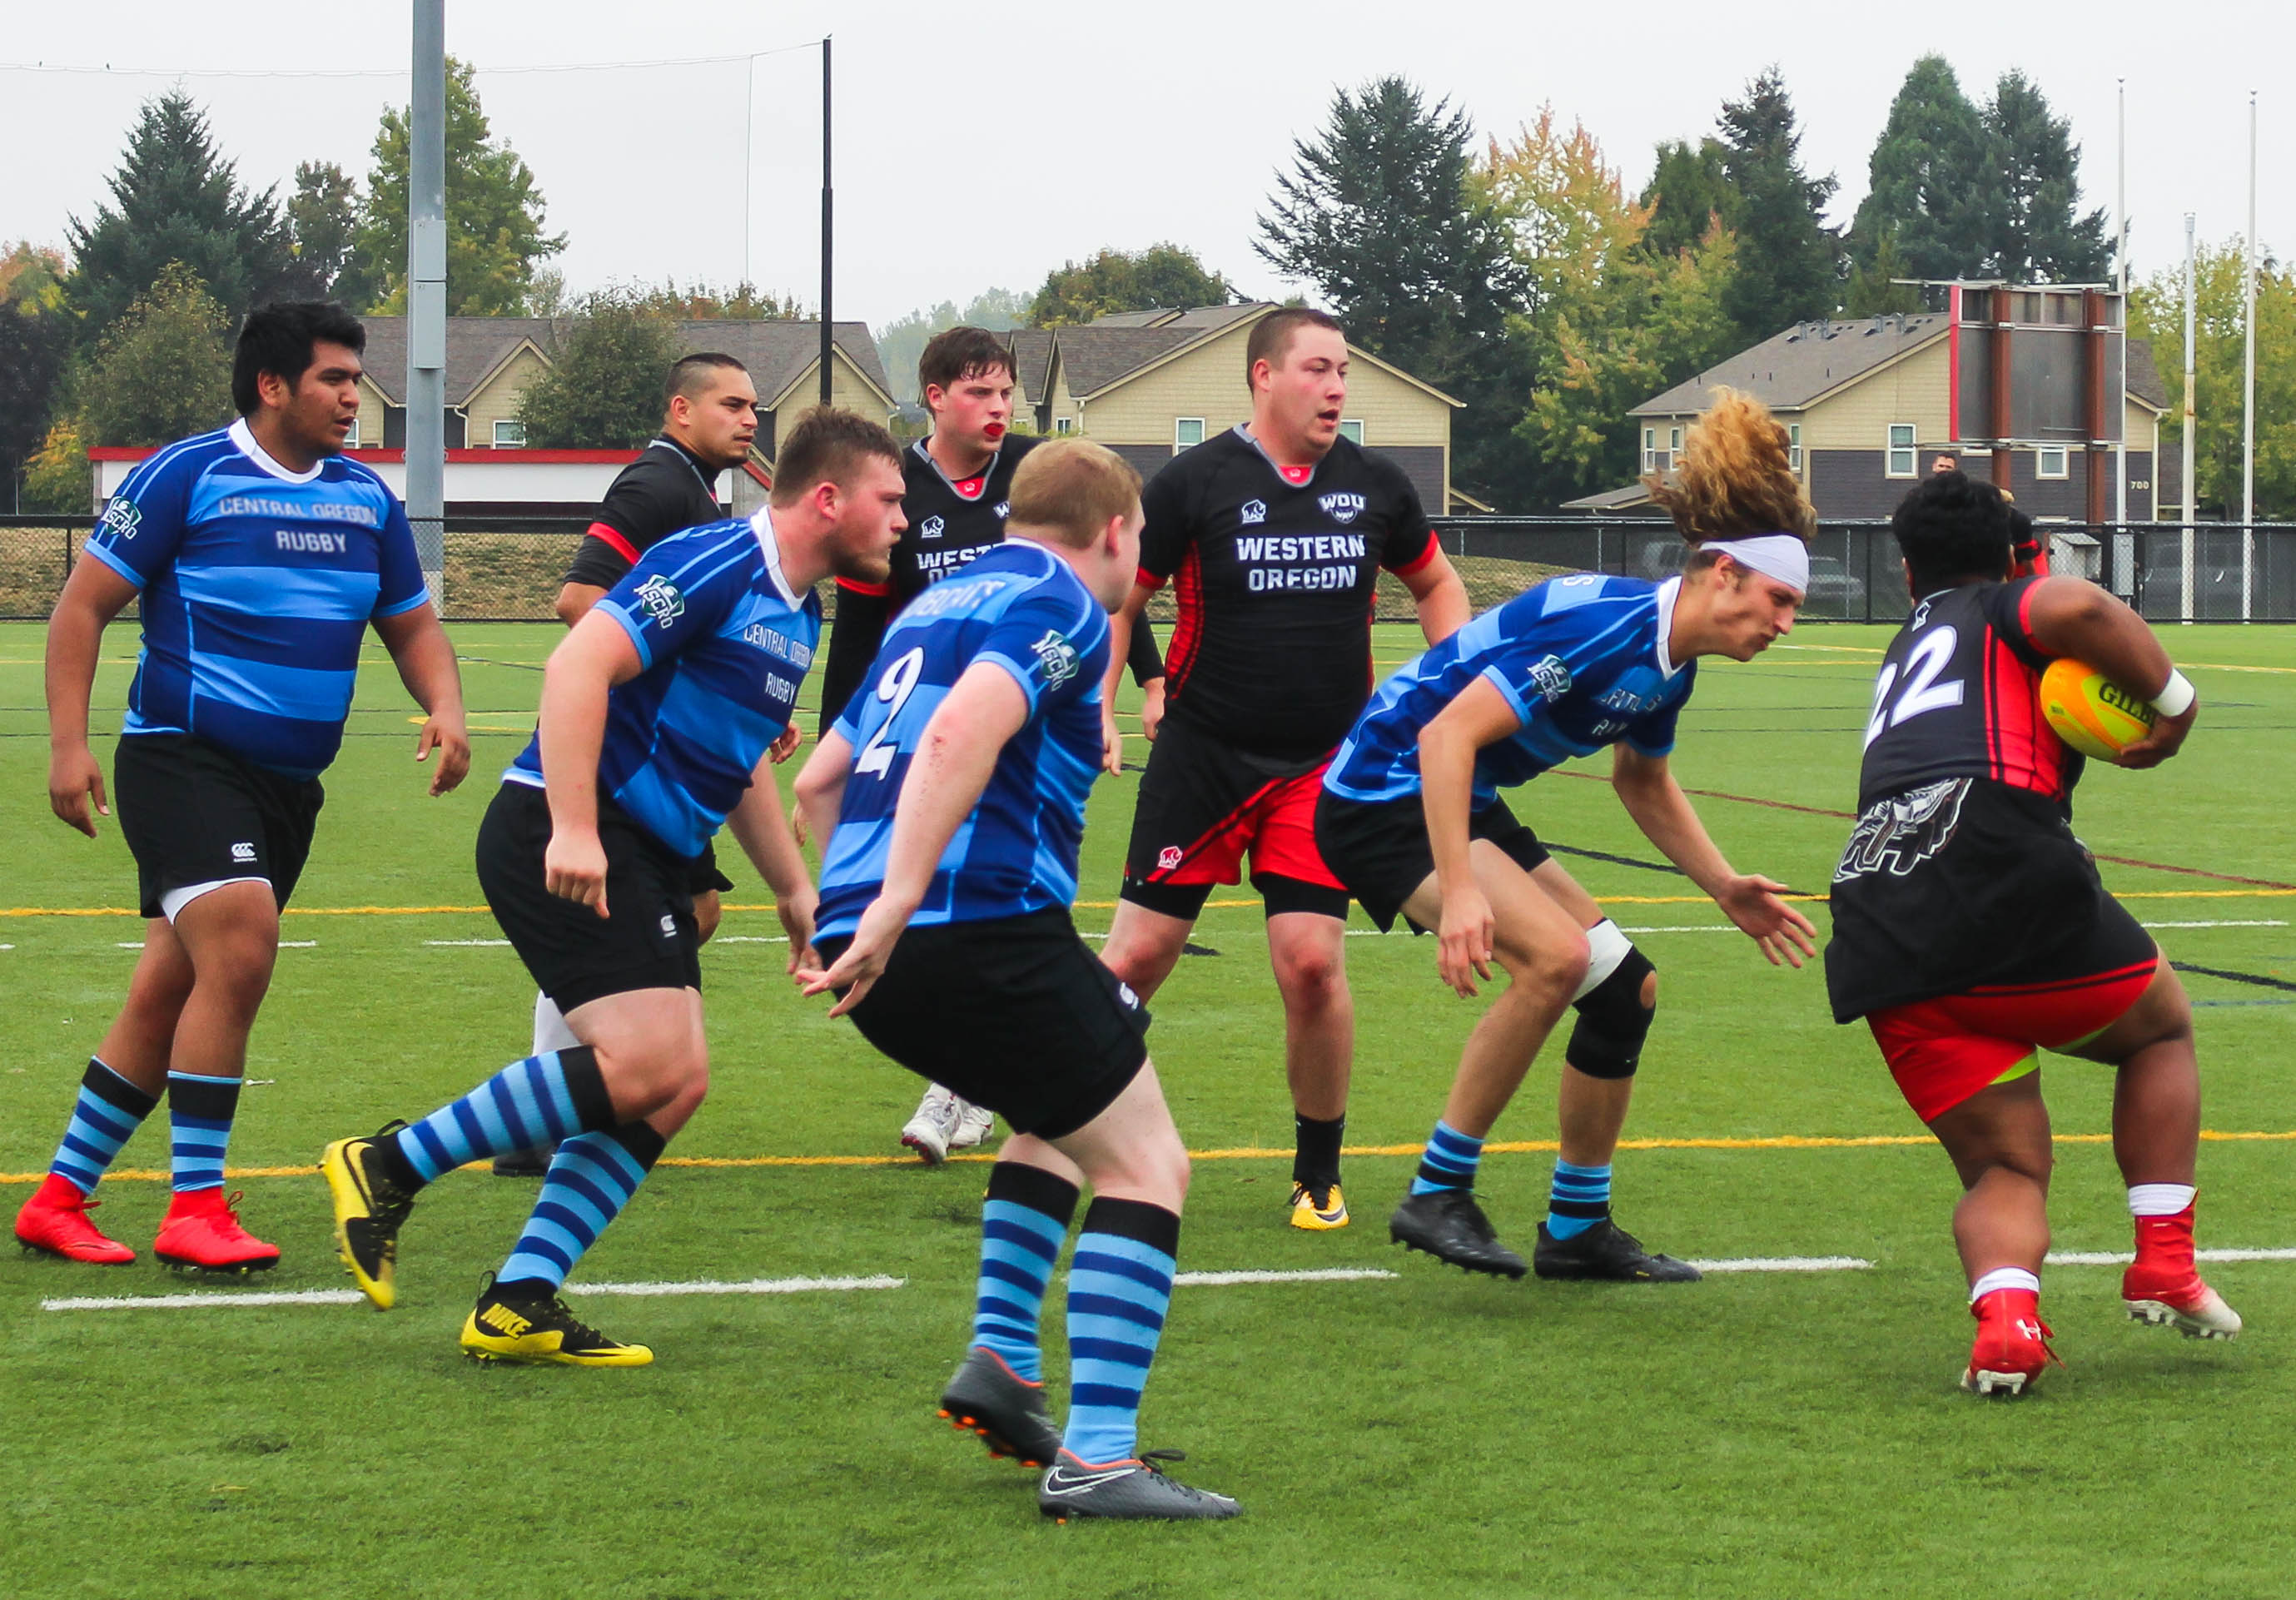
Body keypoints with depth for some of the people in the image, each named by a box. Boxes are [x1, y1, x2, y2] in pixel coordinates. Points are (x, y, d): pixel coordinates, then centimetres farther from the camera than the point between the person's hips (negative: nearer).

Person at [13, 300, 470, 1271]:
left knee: (168, 994, 9)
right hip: (181, 756, -6)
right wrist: (68, 744, -12)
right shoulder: (186, 477, -7)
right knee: (240, 946, -23)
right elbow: (83, 605, -4)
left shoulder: (367, 499, 11)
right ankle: (194, 1210, -17)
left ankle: (59, 1200, 20)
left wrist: (444, 709, 0)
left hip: (288, 784, 6)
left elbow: (411, 624, 20)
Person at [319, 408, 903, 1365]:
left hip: (648, 856, 10)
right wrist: (574, 828, -30)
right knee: (643, 1061, -20)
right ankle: (389, 1167, -9)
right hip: (568, 844, -10)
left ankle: (518, 1305, 2)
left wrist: (794, 890, 32)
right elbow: (578, 664, -24)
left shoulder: (797, 615, 18)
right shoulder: (715, 565, -14)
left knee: (676, 1084, 1)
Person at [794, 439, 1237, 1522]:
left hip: (869, 945, 9)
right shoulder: (1059, 606, -2)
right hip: (984, 929, -9)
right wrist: (897, 904, -27)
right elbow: (962, 734, -21)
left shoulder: (936, 607, 25)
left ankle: (1000, 1359, 16)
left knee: (1060, 1121, 30)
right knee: (1144, 1161, -2)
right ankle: (1096, 1457, -13)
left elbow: (820, 781, 31)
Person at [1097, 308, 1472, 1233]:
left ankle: (1319, 1174, 9)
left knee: (1312, 961, -9)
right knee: (1139, 955, -4)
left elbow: (1435, 584, 21)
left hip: (1325, 765, 2)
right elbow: (1119, 599, 2)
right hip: (1202, 756, -2)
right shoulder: (1195, 482, -5)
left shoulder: (1373, 487, 5)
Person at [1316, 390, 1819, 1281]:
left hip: (1466, 808, 10)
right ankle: (1437, 1193, -19)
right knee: (1556, 954, -29)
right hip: (1385, 795, -10)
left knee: (1628, 988, 9)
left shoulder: (1670, 663, 4)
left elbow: (1642, 779, 26)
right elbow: (1448, 735, -32)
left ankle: (1578, 1230, 21)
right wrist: (1458, 891, -39)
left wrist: (1724, 888, 17)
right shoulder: (1599, 626, -26)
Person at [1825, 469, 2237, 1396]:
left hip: (1882, 947, 5)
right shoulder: (2005, 610, 14)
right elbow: (2080, 609, -10)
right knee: (2162, 1028, 24)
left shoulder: (1906, 652, 34)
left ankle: (2004, 1311, -20)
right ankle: (2164, 1266, 13)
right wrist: (2173, 696, 2)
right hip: (2007, 886, -5)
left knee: (2002, 1170, 12)